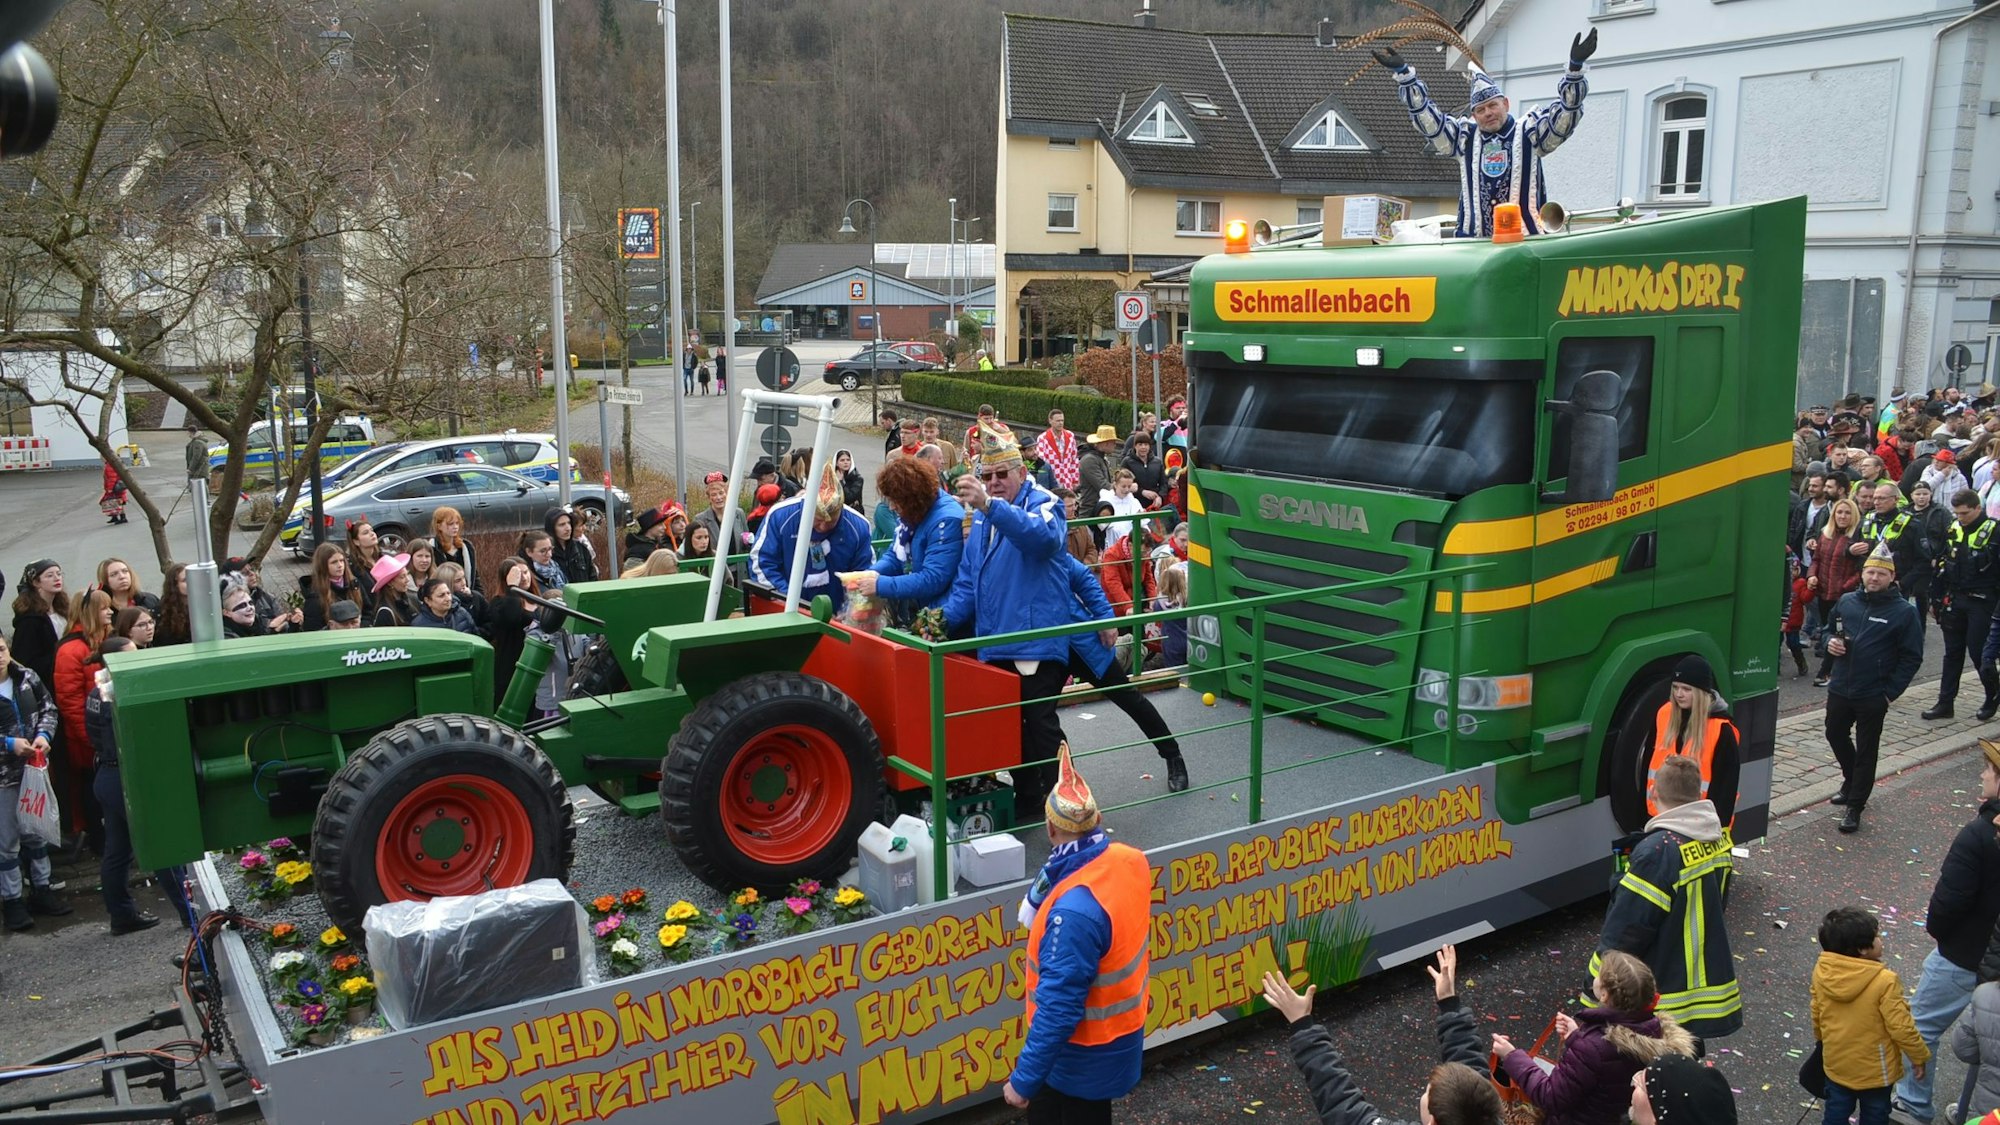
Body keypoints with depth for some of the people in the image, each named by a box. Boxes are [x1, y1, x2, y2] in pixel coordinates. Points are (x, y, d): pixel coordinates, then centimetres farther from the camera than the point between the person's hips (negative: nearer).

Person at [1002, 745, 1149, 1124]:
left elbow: (1059, 1005, -31)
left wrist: (1024, 1078, -21)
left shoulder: (1075, 910, -35)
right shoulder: (1129, 860, -10)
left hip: (1085, 1050, -8)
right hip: (1118, 1029, 8)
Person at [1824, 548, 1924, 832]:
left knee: (1866, 751, 5)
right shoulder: (1847, 602, 2)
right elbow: (1830, 630, 19)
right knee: (1835, 735, 20)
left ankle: (1855, 807, 13)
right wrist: (1831, 642, -5)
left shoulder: (1904, 612, -10)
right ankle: (1851, 780, 45)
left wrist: (1890, 692, -12)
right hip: (1840, 689, 5)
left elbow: (1912, 657, -8)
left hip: (1873, 696, -5)